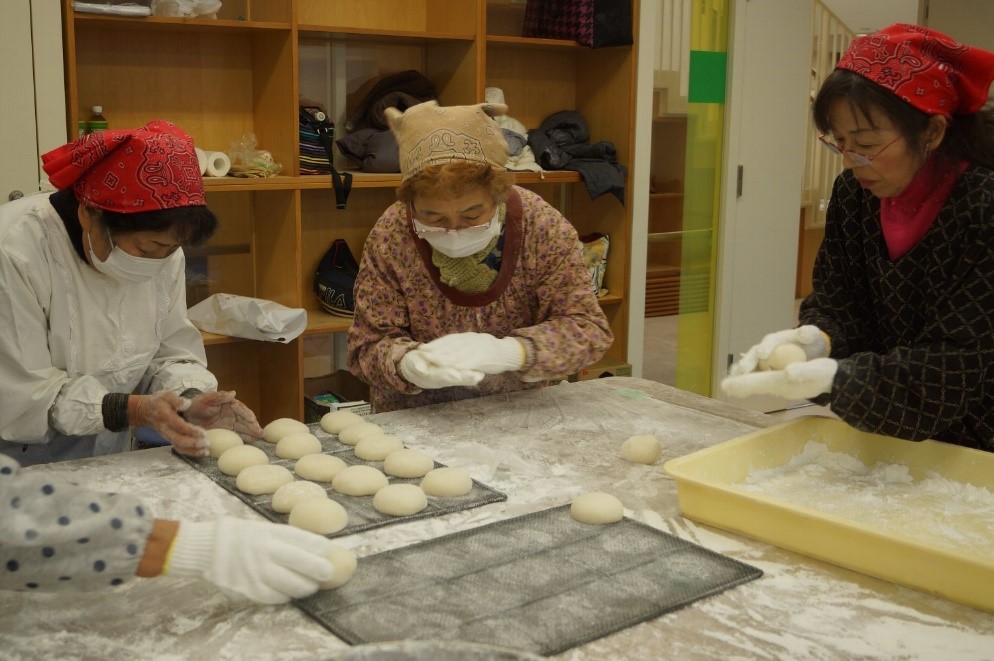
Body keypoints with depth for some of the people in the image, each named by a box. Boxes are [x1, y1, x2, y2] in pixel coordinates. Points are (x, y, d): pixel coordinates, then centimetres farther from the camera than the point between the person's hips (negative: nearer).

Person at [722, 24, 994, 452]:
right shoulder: (854, 191, -4)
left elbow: (957, 367, -22)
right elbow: (836, 304, 1)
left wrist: (832, 378, -33)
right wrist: (813, 339, -23)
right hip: (883, 436, 3)